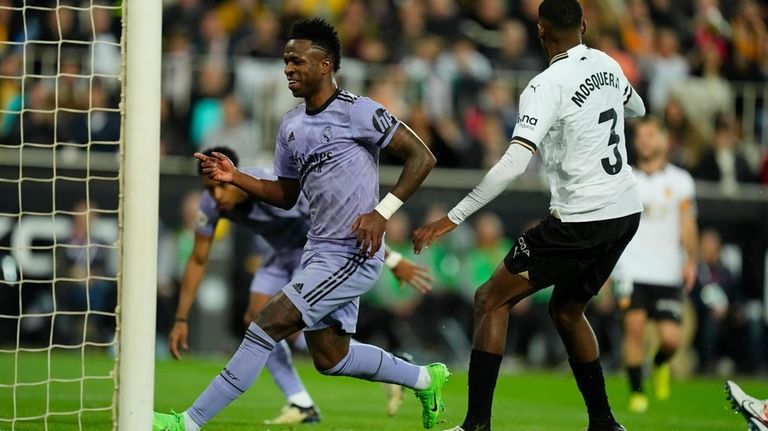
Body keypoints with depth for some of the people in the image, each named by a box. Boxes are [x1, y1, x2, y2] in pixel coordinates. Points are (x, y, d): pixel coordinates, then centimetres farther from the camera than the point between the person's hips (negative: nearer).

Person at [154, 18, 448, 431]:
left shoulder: (355, 111, -13)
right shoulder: (290, 125, 11)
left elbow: (421, 156, -12)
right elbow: (285, 194, 20)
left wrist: (382, 213, -20)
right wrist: (235, 177, 4)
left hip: (352, 254, -9)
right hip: (319, 252, 9)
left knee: (266, 324, -16)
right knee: (330, 357, 14)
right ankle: (425, 378, 36)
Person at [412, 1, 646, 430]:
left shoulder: (547, 86, -16)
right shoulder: (608, 65, 6)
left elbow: (515, 161, -26)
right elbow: (637, 108, 29)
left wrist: (453, 218, -25)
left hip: (580, 219, -8)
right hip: (626, 213, 8)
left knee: (491, 300, 1)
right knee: (567, 310, 25)